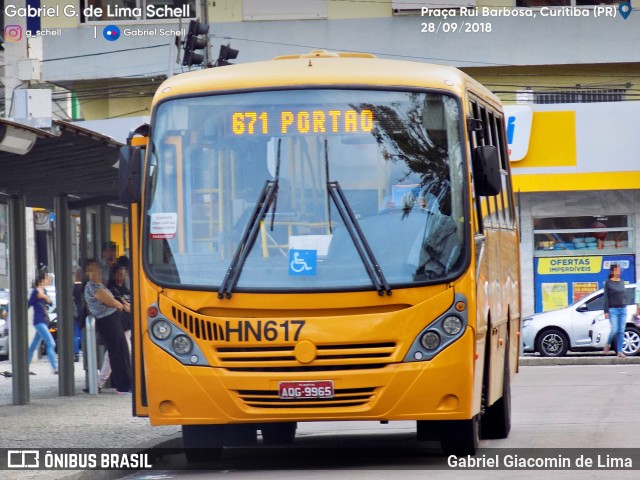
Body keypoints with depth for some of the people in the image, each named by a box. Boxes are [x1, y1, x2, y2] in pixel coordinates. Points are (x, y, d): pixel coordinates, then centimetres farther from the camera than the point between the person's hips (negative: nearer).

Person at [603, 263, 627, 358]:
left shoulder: (622, 282, 12)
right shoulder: (608, 282, -3)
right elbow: (606, 298, -6)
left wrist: (625, 307, 14)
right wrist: (606, 311, -10)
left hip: (623, 309, 5)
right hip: (613, 309, -5)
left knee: (621, 331, 1)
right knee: (615, 330, -11)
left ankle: (620, 351, 3)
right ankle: (608, 344, 16)